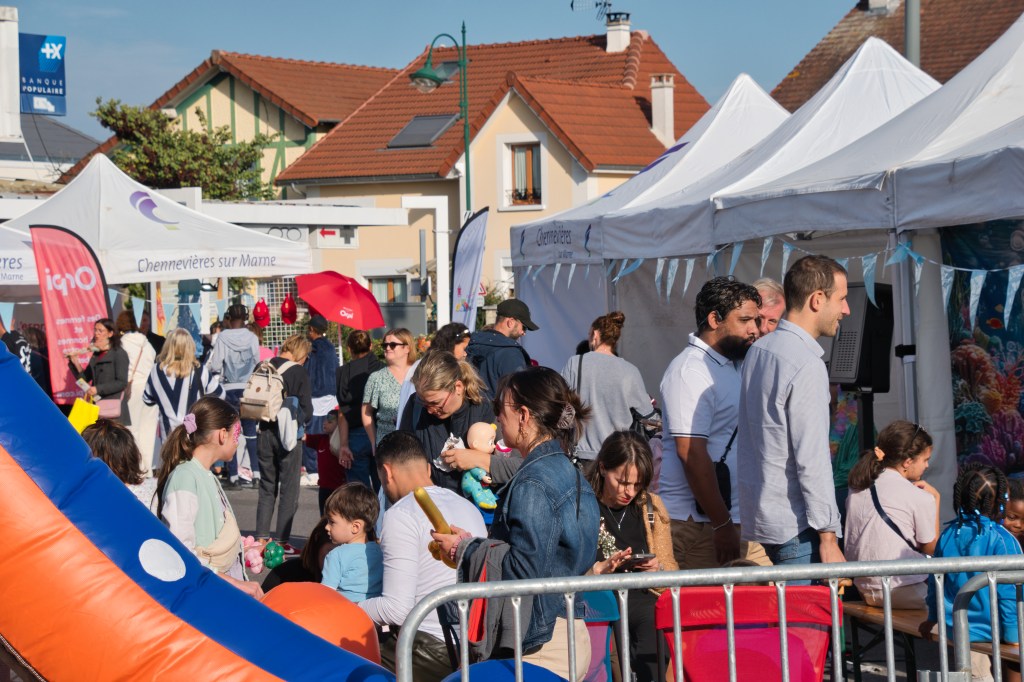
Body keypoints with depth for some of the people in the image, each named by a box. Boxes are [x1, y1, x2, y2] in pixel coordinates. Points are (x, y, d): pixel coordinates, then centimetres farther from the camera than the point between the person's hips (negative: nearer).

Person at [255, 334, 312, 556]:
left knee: (267, 488, 15)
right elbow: (306, 410, -9)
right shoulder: (298, 372, -10)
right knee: (289, 490, 3)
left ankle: (261, 538, 14)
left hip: (265, 432, 5)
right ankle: (282, 542, 1)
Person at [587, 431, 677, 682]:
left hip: (641, 596, 4)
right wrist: (601, 568, -15)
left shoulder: (652, 506, 18)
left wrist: (659, 568, -1)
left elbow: (671, 567, 21)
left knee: (656, 621, -27)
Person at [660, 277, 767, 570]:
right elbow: (691, 453, -20)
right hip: (699, 524, -9)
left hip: (739, 520, 9)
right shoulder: (690, 372, -13)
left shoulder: (732, 367, 18)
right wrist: (722, 524, -19)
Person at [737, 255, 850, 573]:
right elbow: (812, 460, -20)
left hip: (759, 511, 9)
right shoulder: (806, 365, -17)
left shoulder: (758, 350, 11)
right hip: (794, 526, -9)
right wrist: (828, 538, -18)